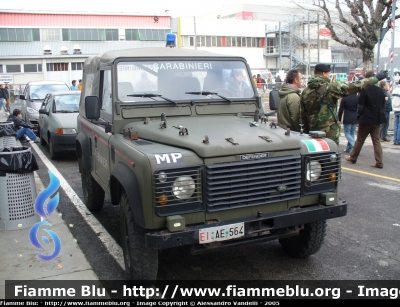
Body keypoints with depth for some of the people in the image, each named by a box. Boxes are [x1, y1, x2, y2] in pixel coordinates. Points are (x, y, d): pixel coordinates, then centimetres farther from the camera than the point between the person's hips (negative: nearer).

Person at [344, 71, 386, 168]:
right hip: (377, 120, 5)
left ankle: (353, 158, 24)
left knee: (359, 140, 9)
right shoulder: (380, 91, 3)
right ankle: (379, 162, 4)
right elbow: (383, 105, 9)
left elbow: (360, 106, -14)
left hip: (366, 120, -5)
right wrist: (378, 115, 16)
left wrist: (358, 117, -4)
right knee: (376, 141, 8)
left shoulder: (364, 90, -15)